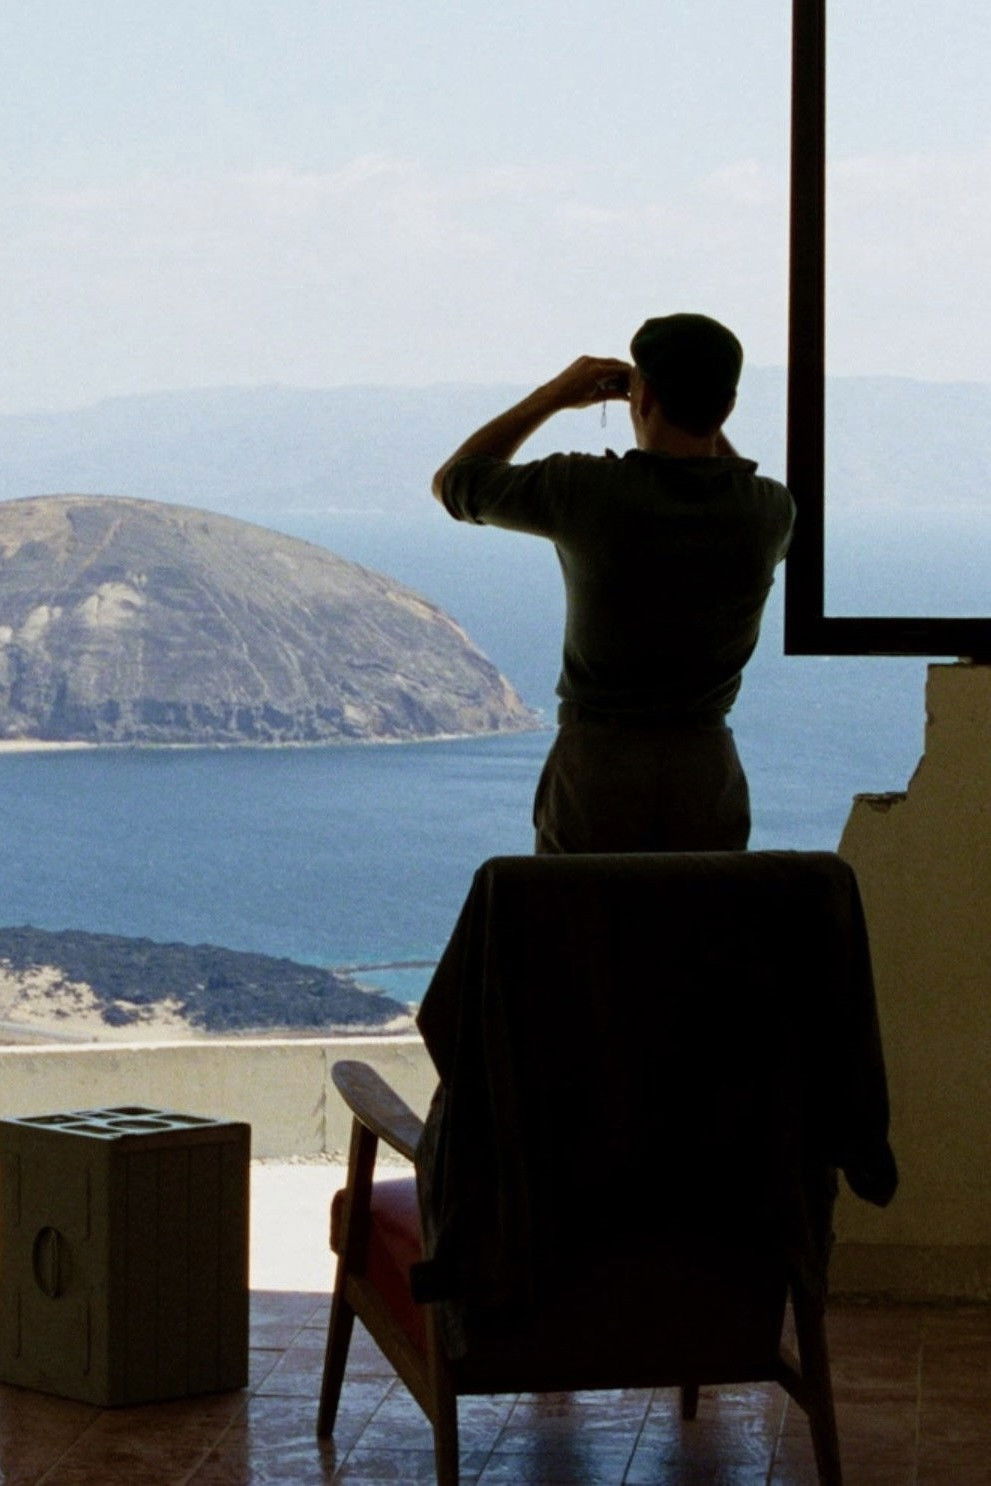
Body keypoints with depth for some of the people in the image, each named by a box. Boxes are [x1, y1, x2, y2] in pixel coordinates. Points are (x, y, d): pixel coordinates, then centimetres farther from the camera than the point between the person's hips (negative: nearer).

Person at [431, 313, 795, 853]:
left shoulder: (586, 490, -13)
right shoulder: (768, 511, -4)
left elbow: (454, 481, 7)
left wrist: (553, 396, 9)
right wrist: (704, 420, 18)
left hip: (595, 759, -2)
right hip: (706, 772, 2)